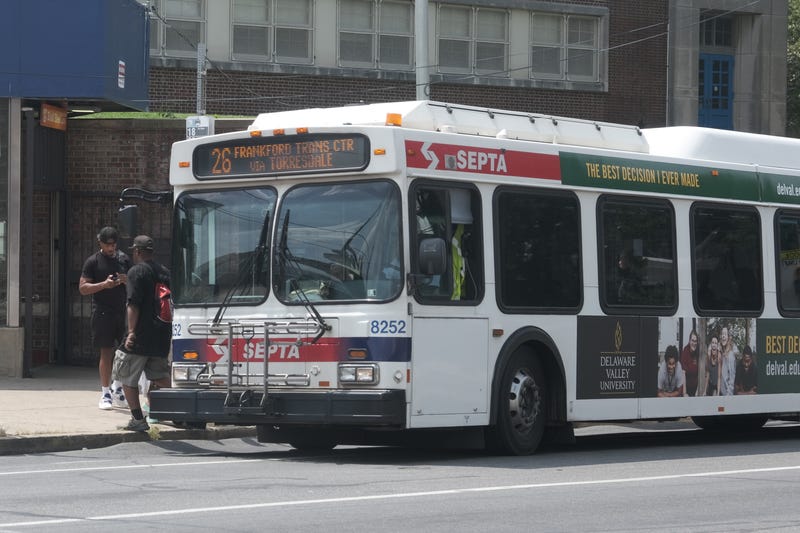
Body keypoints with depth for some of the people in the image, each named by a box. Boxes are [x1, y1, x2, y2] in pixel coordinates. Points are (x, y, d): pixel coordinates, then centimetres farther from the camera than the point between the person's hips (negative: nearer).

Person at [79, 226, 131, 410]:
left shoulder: (124, 259, 12)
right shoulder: (93, 261, 0)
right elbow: (83, 288, -4)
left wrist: (127, 280, -2)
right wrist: (104, 284, -18)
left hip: (122, 310, 4)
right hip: (102, 311, -4)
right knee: (106, 352, -3)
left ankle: (118, 387, 20)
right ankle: (105, 393, 4)